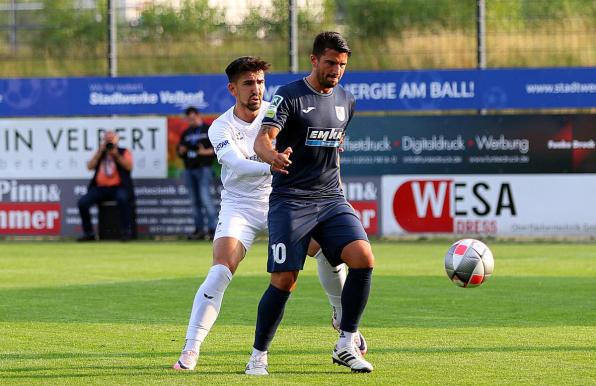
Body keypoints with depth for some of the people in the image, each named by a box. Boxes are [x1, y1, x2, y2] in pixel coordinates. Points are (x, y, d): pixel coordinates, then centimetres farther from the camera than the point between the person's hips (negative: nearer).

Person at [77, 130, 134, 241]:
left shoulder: (124, 152, 11)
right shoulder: (99, 154, 21)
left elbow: (129, 167, -6)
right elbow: (90, 166, 5)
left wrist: (116, 155, -12)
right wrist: (100, 152, -1)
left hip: (118, 187, -3)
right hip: (100, 188, 4)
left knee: (122, 198, -38)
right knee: (82, 202, -20)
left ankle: (125, 232, -29)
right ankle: (88, 233, -9)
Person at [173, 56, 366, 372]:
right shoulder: (221, 128, -14)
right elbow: (237, 164, -31)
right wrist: (269, 167, -51)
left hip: (280, 200, 3)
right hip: (239, 206, -3)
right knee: (220, 271, -21)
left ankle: (342, 318, 16)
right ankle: (190, 350, -18)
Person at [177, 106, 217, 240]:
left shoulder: (209, 130, 2)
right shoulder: (186, 133, 18)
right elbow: (179, 152, 21)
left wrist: (206, 152, -19)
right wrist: (181, 151, -2)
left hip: (204, 169, -6)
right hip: (189, 169, 6)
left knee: (205, 198, -17)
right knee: (195, 201, 6)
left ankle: (212, 228, -19)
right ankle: (199, 229, 8)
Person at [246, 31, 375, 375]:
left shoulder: (346, 101, 11)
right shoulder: (289, 96, -7)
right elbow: (263, 139, -21)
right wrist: (273, 156, -42)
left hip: (331, 199, 5)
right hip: (290, 201, -5)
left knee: (363, 259, -16)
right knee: (284, 281, -10)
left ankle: (346, 346, -4)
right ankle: (258, 356, 7)